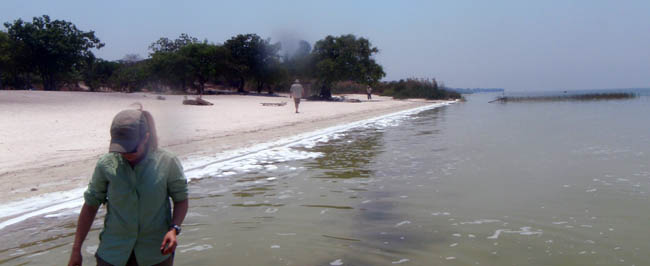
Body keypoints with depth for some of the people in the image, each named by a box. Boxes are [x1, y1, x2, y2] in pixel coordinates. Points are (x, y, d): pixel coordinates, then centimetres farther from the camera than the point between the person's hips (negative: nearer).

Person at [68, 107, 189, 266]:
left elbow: (181, 199, 0)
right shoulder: (106, 165, -8)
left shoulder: (167, 163, -12)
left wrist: (174, 229, -17)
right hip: (113, 253, 1)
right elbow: (90, 205, 2)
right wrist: (76, 250, 3)